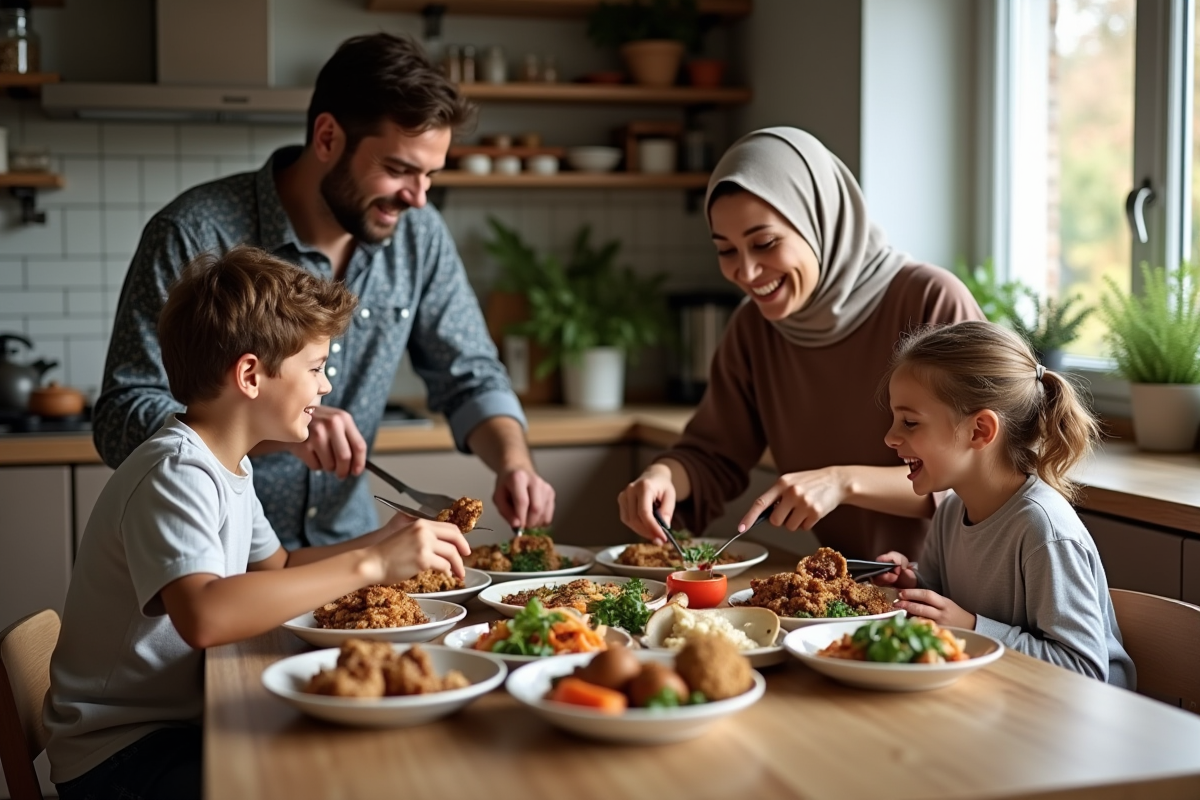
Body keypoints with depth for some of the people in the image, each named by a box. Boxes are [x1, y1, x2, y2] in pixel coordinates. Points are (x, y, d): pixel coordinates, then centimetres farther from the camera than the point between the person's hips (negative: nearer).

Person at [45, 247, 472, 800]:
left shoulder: (228, 466, 10)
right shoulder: (175, 474, -22)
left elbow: (276, 568, 23)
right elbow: (204, 615, -39)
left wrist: (382, 541, 8)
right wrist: (368, 565, -36)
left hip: (186, 721, 9)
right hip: (122, 754, -9)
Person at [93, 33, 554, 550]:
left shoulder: (418, 235, -4)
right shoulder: (196, 236, -18)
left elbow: (470, 378, 5)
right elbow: (121, 419, -18)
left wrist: (514, 462, -15)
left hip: (346, 552, 3)